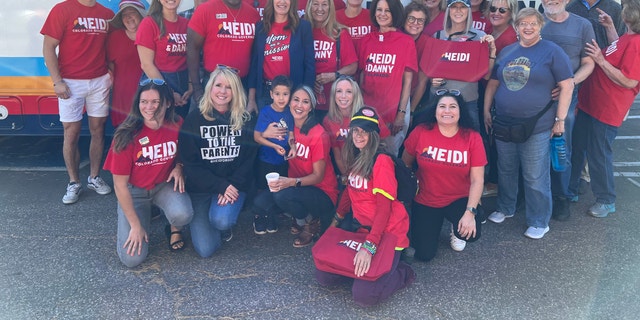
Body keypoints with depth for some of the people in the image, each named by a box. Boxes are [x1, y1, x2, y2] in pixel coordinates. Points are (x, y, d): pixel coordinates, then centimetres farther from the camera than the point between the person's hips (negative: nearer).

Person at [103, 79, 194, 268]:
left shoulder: (177, 126, -14)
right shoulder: (127, 136, -21)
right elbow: (120, 184, -14)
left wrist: (179, 167, -15)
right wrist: (135, 225, -14)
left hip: (165, 185, 1)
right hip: (134, 191, -1)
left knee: (183, 214, -34)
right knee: (132, 258, -13)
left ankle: (175, 229, 6)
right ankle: (146, 214, 18)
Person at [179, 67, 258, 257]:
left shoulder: (244, 121, 4)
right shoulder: (194, 120, -1)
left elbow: (248, 159, 1)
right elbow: (190, 163, -5)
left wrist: (232, 186, -15)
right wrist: (220, 186, -16)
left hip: (233, 186, 1)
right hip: (201, 187, 0)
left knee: (221, 221, -31)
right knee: (205, 249, -12)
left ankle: (224, 223, 8)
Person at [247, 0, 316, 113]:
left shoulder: (303, 26, -1)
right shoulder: (260, 27, 7)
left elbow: (310, 64, -3)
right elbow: (254, 63, 6)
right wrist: (251, 99, 2)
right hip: (264, 91, 2)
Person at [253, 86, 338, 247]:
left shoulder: (319, 135, -18)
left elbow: (318, 176, -15)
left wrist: (293, 182, -31)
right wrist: (264, 135, -17)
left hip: (322, 193, -6)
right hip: (295, 187, 6)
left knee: (282, 195, -33)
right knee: (260, 204, -16)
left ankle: (310, 222, -2)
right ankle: (299, 215, 10)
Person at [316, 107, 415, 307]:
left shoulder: (381, 161, -17)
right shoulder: (355, 158, 8)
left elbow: (384, 207, -23)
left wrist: (369, 246, -31)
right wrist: (337, 218, 21)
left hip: (386, 233, -7)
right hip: (361, 227, 7)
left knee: (364, 296, -21)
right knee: (323, 276, -2)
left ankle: (402, 273, 6)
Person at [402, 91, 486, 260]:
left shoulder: (472, 137, -12)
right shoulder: (421, 132, -12)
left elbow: (477, 180, -13)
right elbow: (405, 164, 3)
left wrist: (470, 212, -22)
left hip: (459, 200, 0)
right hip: (425, 202, 0)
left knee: (471, 232, -28)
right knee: (424, 254, -7)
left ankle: (456, 230, 12)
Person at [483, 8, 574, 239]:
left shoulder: (552, 51, -5)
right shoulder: (506, 52, 10)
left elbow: (567, 85, -7)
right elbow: (493, 83, 16)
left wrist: (560, 119, -10)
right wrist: (486, 111, 10)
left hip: (537, 126, -5)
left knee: (535, 176, 2)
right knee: (505, 170, 17)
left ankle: (539, 222, 17)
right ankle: (505, 208, 37)